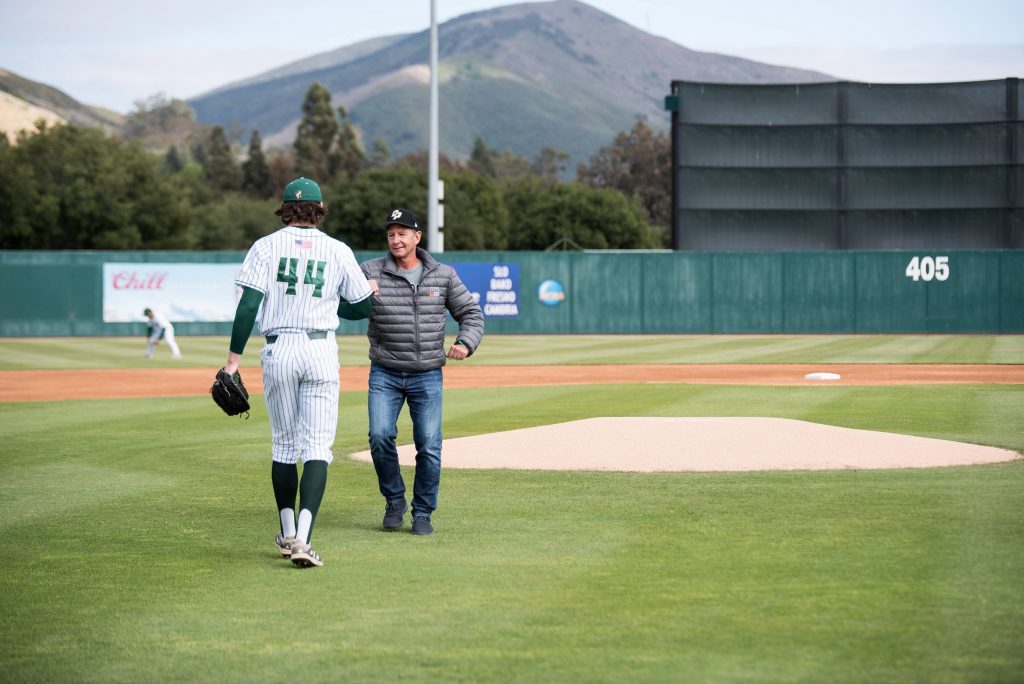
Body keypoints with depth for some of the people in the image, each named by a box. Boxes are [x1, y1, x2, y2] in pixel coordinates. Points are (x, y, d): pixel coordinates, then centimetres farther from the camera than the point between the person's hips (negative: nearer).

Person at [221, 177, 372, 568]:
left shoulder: (266, 247, 0)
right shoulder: (338, 251, 2)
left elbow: (248, 304, -8)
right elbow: (365, 307, 9)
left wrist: (234, 358, -6)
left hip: (277, 351, 1)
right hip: (320, 349, -1)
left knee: (284, 445, 15)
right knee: (317, 448, -5)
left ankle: (288, 535, 23)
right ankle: (302, 540, -19)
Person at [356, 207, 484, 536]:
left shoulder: (443, 275, 2)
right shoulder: (370, 272, -3)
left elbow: (471, 312, 8)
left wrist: (465, 343, -11)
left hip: (427, 376, 1)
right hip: (385, 374, -1)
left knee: (429, 446, -3)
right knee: (380, 436, -15)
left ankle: (423, 513, 12)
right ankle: (394, 500, 9)